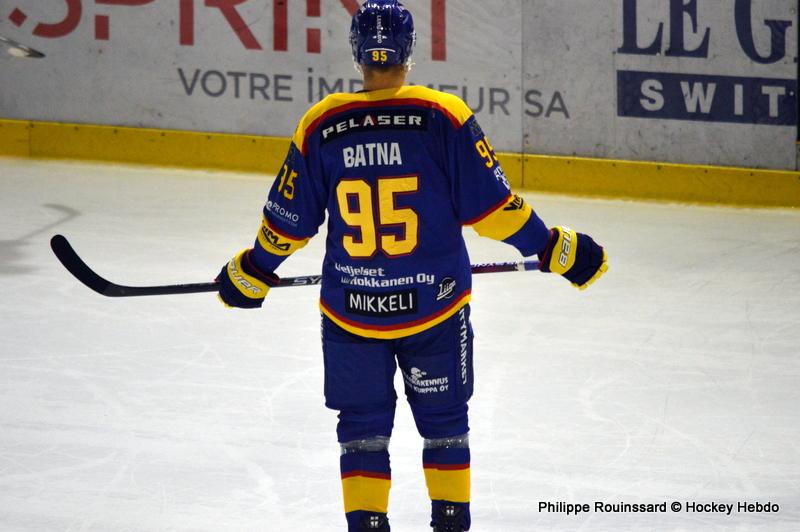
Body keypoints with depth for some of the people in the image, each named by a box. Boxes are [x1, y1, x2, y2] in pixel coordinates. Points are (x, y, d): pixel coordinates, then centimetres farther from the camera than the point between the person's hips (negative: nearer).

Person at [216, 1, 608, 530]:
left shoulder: (320, 126, -6)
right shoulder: (444, 116, -11)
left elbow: (290, 223, 3)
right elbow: (491, 208, -10)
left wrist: (251, 273, 20)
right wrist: (554, 248, 3)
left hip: (350, 311, 1)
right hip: (435, 307, -1)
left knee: (363, 426, 14)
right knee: (443, 420, 16)